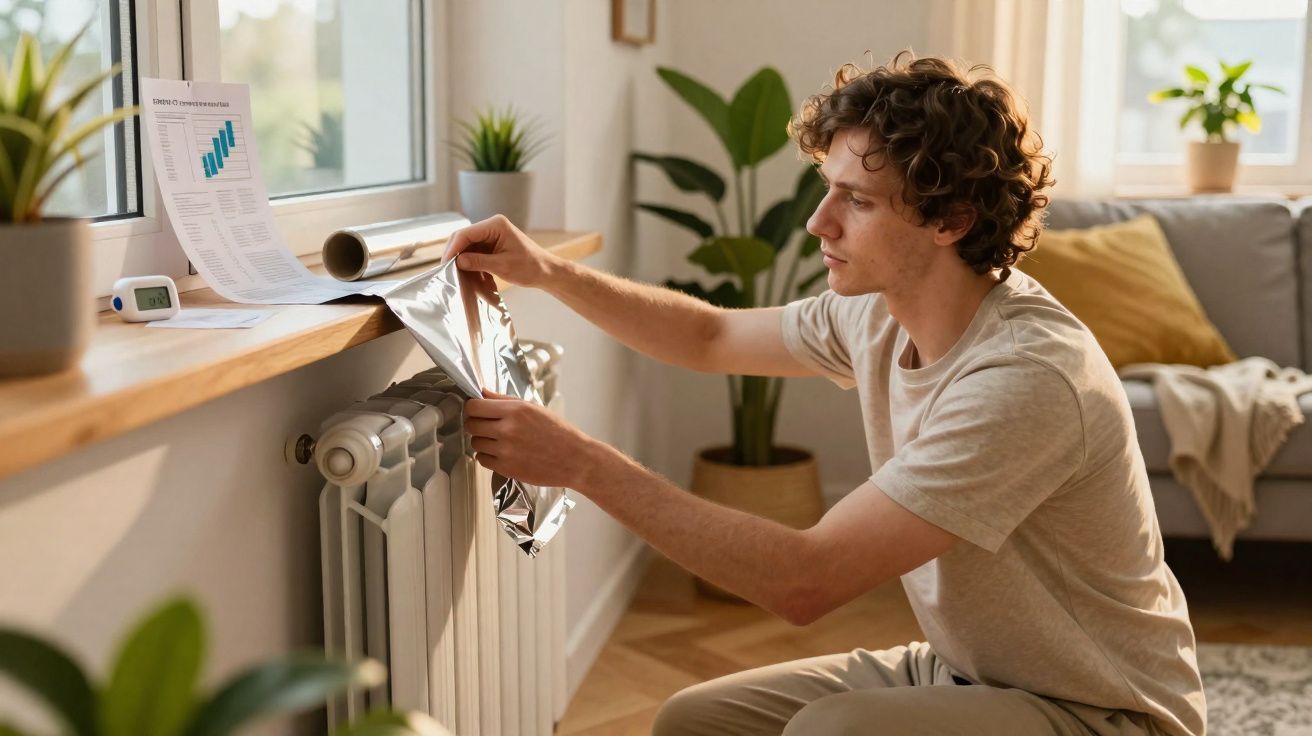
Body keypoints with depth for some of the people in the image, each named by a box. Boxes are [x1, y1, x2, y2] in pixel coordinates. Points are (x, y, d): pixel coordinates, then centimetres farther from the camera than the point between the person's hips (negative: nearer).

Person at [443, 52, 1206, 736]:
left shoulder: (1026, 376, -31)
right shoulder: (880, 312, -5)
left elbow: (807, 580, -33)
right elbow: (711, 337, 12)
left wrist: (587, 463, -29)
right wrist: (553, 273, -1)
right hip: (961, 670, 7)